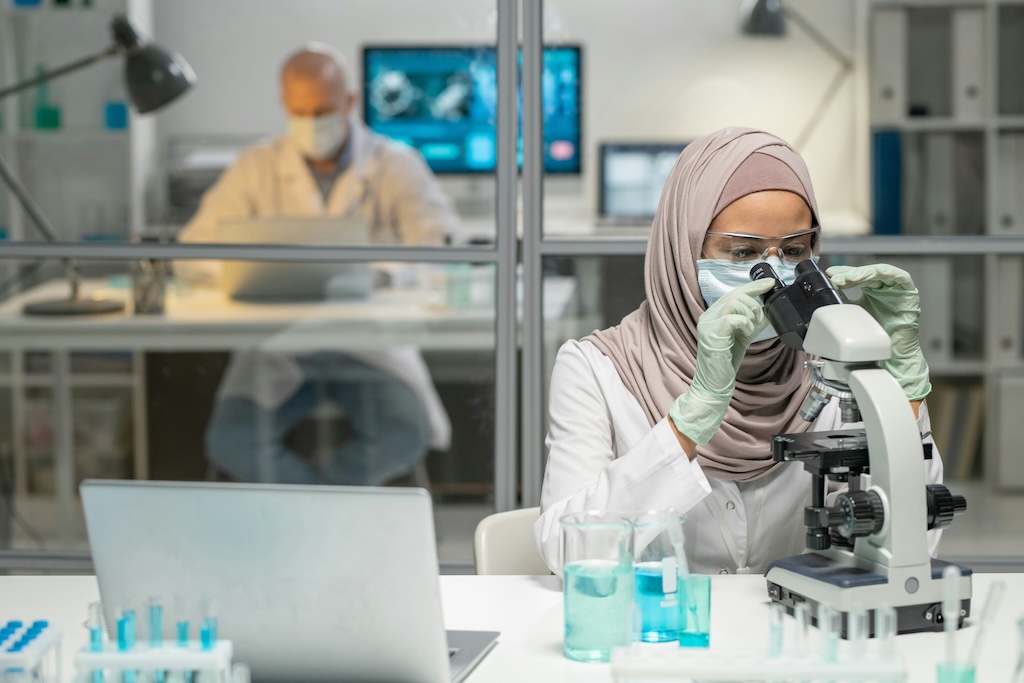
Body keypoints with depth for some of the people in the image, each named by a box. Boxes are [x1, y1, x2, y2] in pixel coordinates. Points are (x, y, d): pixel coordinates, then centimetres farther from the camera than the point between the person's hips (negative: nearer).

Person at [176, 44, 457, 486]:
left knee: (401, 440, -30)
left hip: (372, 345, -1)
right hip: (279, 345, 1)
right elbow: (191, 254, 4)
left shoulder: (397, 166, 5)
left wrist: (380, 270, -28)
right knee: (232, 442, -28)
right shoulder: (256, 169, 9)